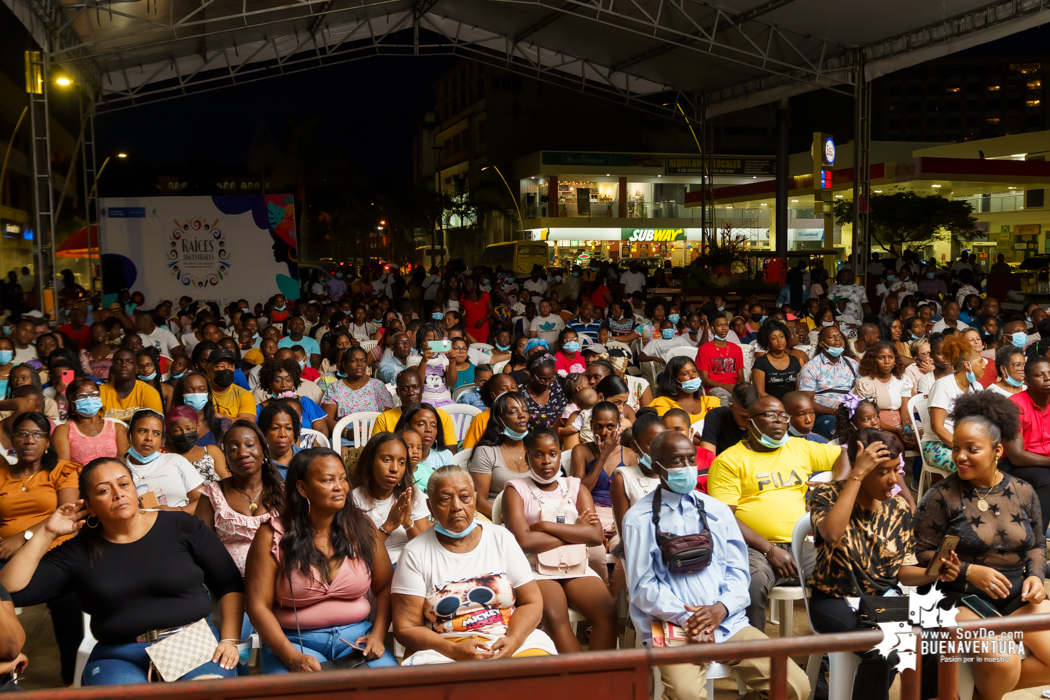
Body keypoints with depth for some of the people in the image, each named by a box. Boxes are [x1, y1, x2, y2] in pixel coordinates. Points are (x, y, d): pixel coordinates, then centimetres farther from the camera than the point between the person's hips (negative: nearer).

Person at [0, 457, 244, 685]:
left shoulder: (183, 527, 5)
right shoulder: (78, 552, 9)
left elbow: (230, 584, 5)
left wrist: (230, 640, -6)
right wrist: (47, 534, 0)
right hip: (119, 657, 1)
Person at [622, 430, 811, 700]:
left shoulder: (718, 511, 15)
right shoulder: (639, 518, 1)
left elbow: (738, 571, 10)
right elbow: (643, 586, -3)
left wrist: (721, 608, -11)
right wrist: (686, 618, -17)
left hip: (728, 622, 4)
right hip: (672, 627, -4)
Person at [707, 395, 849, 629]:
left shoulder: (800, 448, 19)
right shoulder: (729, 460, 2)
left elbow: (843, 454, 31)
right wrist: (769, 550, -13)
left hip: (801, 546, 5)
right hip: (756, 548, -5)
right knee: (751, 585, -37)